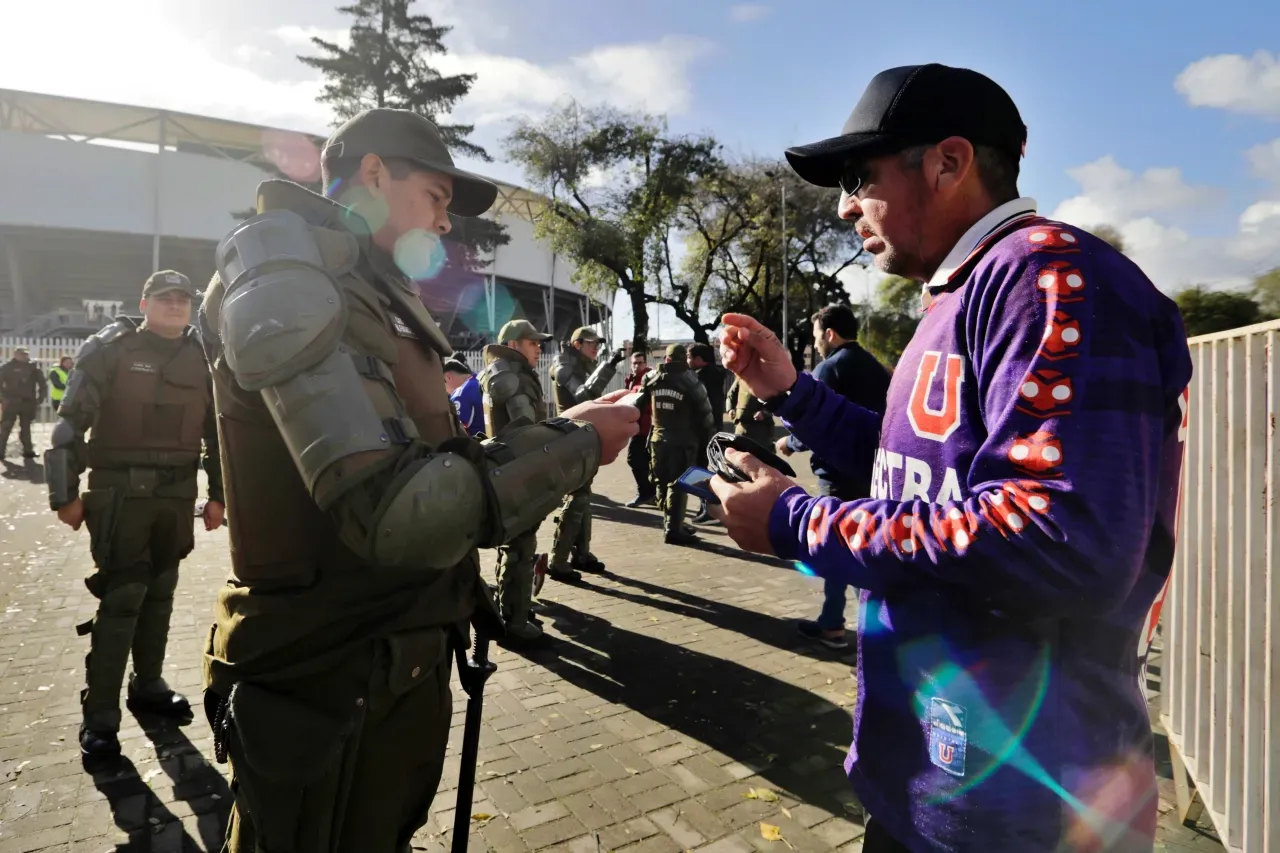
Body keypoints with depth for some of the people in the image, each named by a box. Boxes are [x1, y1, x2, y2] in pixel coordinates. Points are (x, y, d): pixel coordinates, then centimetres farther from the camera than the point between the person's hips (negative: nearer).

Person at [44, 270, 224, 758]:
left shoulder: (202, 358, 9)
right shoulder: (110, 349, -3)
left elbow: (217, 429, 12)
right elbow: (71, 421, -6)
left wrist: (218, 493, 10)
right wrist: (65, 493, -9)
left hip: (178, 494, 4)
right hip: (121, 492, -4)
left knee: (159, 593, 13)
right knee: (121, 596, -5)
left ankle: (148, 684, 28)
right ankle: (99, 713, 6)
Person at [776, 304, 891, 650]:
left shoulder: (829, 368, -13)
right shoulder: (876, 368, 11)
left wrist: (789, 443, -1)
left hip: (840, 473, -7)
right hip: (871, 469, 7)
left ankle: (832, 626, 11)